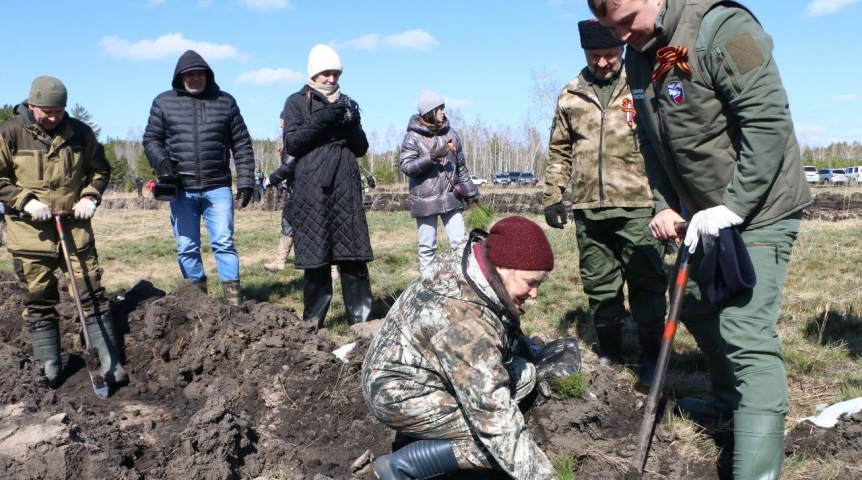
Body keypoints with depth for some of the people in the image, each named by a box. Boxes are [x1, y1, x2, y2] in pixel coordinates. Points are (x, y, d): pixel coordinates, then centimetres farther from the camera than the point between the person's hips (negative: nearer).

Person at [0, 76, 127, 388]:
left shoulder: (80, 132, 3)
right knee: (38, 301, 6)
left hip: (75, 227, 2)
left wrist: (90, 197, -3)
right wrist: (26, 201, -15)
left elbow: (100, 170, 14)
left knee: (92, 295, 2)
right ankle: (49, 368, 18)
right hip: (30, 232, -1)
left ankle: (110, 363, 7)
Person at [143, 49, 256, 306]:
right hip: (182, 189, 1)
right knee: (187, 247, 6)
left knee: (224, 242, -5)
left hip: (217, 187, -1)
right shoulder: (164, 102, 8)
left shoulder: (225, 101, 8)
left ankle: (233, 296, 0)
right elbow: (151, 139, 11)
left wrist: (245, 181, 2)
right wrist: (162, 160, -10)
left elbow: (242, 145, 8)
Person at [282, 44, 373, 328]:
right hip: (313, 190, -3)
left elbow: (362, 149, 15)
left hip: (347, 188, 3)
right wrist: (320, 120, -15)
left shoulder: (346, 103, 18)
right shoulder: (297, 103, 9)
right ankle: (313, 321, 9)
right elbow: (291, 144, -4)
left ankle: (360, 318, 1)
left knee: (354, 254, -3)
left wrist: (352, 125, -4)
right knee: (316, 256, -2)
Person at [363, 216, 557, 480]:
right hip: (404, 394, -10)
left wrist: (523, 344, 10)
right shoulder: (465, 322, -36)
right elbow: (495, 417, -35)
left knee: (524, 374, 4)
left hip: (421, 365, 10)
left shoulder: (471, 258, -10)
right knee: (504, 437, -19)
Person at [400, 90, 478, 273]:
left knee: (459, 241, 0)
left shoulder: (451, 133, 7)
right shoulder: (413, 137, -5)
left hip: (451, 198, 3)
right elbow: (406, 167, -12)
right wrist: (430, 157, -22)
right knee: (427, 246, 5)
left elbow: (461, 165, 14)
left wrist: (470, 191, 15)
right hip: (425, 200, -3)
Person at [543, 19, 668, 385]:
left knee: (647, 283, 1)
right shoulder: (570, 96, 11)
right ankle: (609, 353, 26)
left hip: (638, 206, -3)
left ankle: (651, 358, 14)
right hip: (589, 208, 4)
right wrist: (553, 196, 11)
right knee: (598, 285, 11)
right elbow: (559, 151, 18)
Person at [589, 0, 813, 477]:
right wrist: (664, 204, -1)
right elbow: (652, 142, 10)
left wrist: (734, 206, -27)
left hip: (758, 208, -9)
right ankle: (730, 402, 41)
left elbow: (768, 121, -26)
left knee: (745, 332, -13)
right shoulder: (639, 55, 5)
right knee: (695, 306, 18)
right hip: (707, 213, 9)